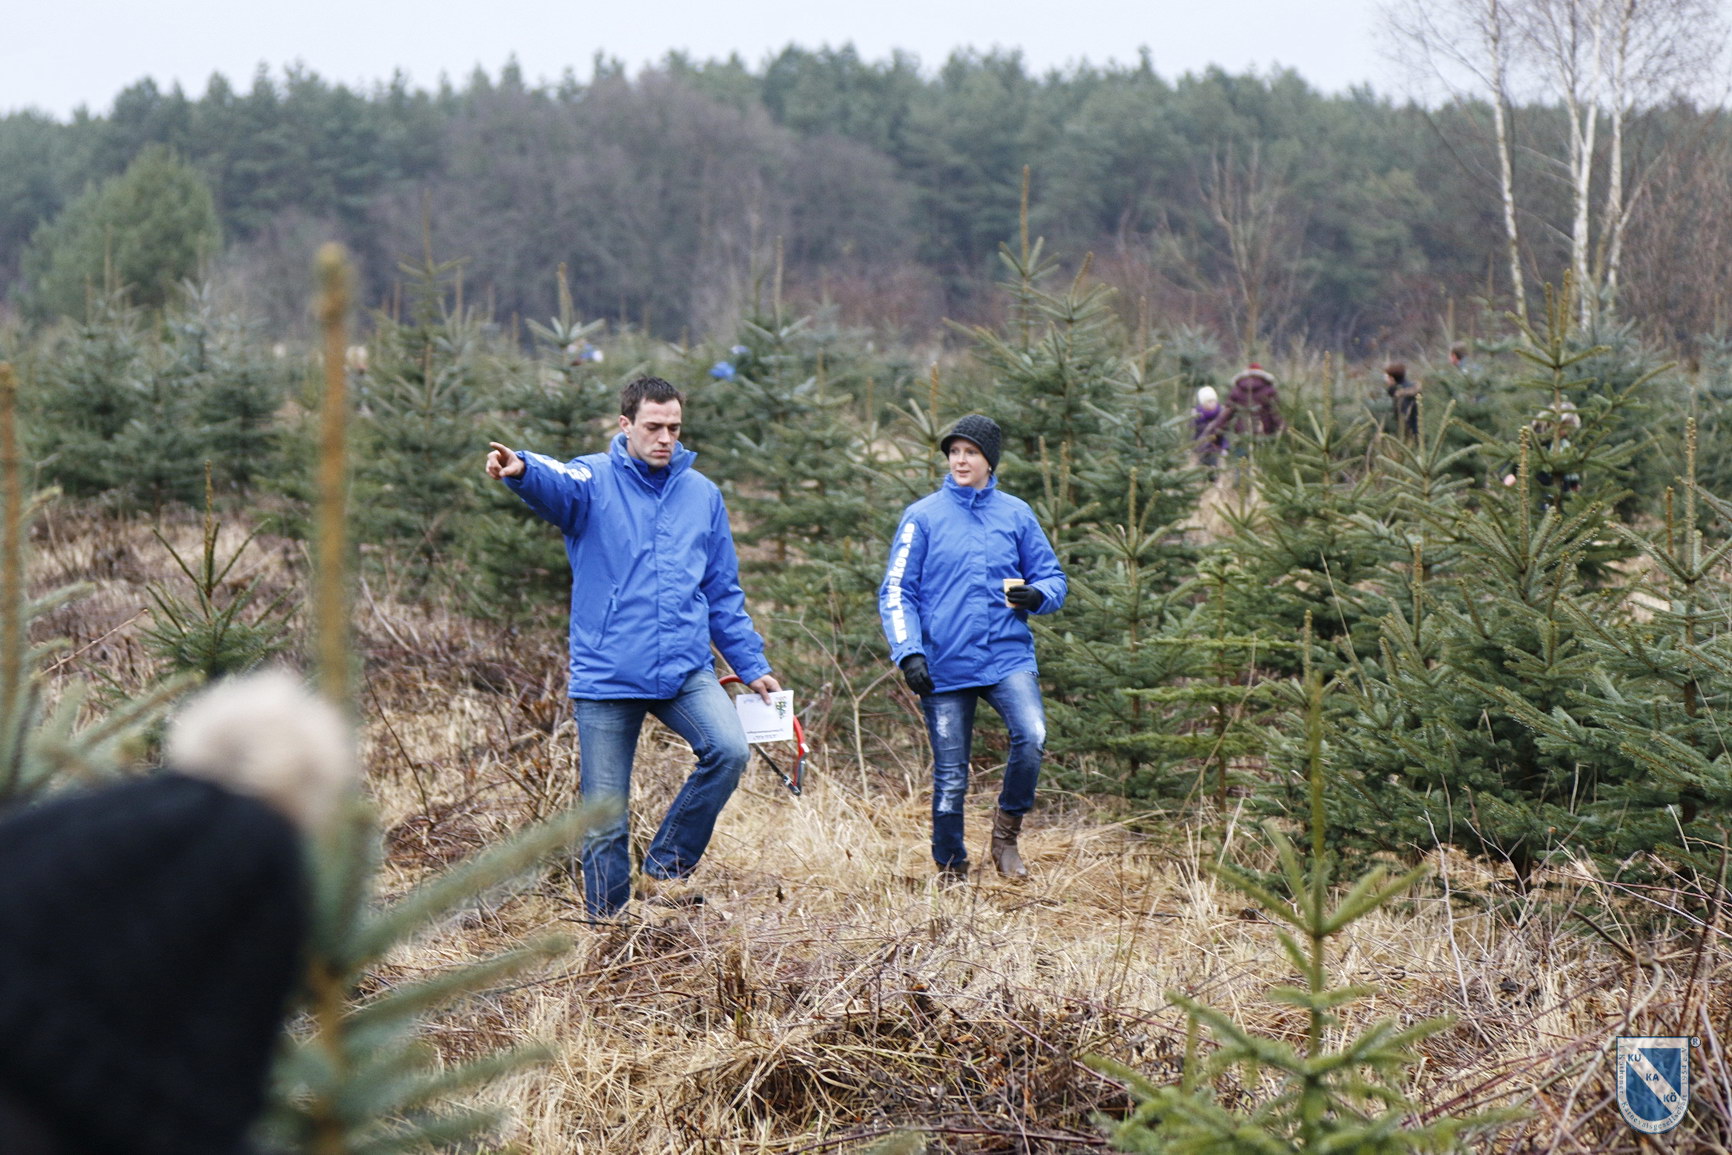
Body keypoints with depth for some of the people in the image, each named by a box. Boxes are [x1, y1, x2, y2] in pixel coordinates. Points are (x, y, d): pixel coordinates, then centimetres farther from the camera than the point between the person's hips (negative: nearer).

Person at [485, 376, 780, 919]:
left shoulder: (702, 494, 11)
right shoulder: (595, 480, -1)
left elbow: (724, 594, 18)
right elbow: (556, 483, -26)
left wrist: (752, 665, 13)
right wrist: (521, 468, -49)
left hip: (686, 670, 3)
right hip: (606, 676, -3)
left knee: (729, 750, -22)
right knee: (605, 820, 1)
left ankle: (664, 868, -4)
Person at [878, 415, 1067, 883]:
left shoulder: (1016, 514, 9)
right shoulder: (923, 516, 3)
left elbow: (1052, 578, 14)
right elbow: (896, 593, 1)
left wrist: (1037, 595, -9)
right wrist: (908, 652, -11)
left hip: (1008, 655, 1)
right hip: (944, 664, -1)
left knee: (1032, 735, -23)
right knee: (951, 775, 2)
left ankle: (1007, 828, 0)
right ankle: (951, 870, 19)